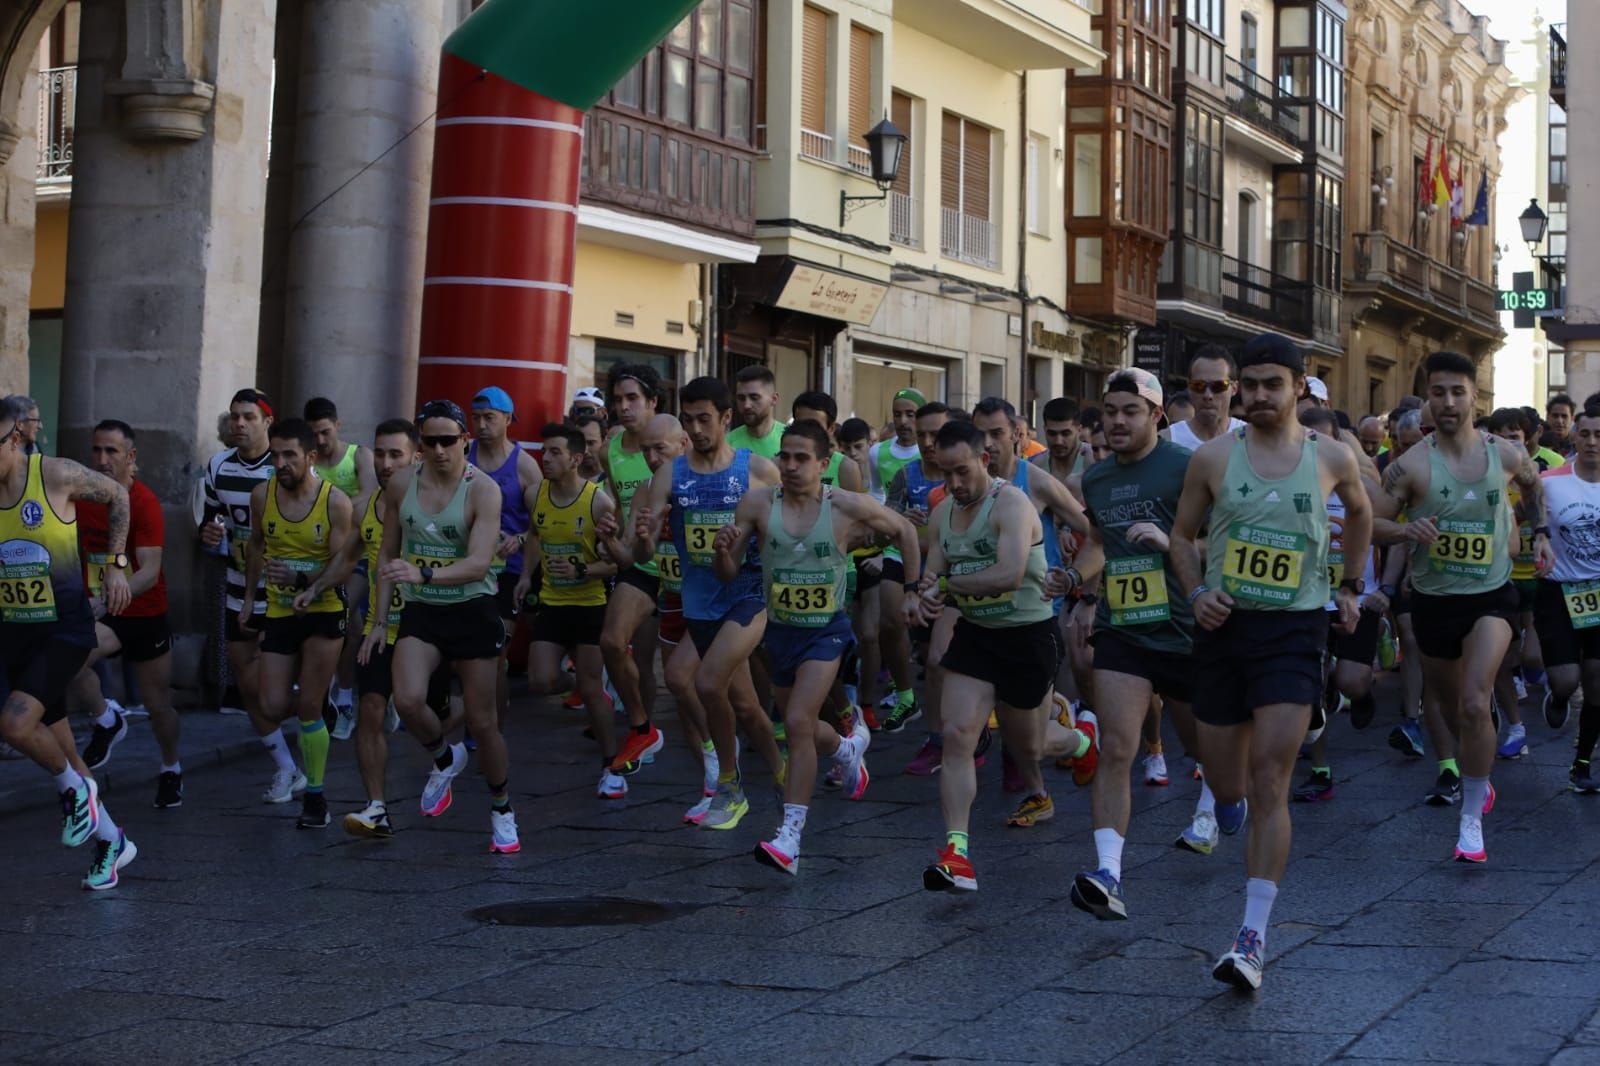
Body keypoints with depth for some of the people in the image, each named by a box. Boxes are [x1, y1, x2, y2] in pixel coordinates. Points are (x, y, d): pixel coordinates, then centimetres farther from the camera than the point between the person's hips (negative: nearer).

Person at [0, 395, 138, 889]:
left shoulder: (55, 475, -12)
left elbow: (116, 495, 4)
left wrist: (116, 563, -1)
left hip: (65, 629, -5)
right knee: (54, 738, 10)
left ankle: (75, 787, 6)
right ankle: (112, 840, 27)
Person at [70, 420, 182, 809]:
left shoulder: (144, 502, -18)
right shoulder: (81, 496, -5)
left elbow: (150, 570, -27)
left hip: (146, 615, -3)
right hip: (101, 614, 3)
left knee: (158, 704, 8)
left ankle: (171, 770, 37)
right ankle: (107, 721, 1)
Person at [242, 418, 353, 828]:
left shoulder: (335, 502, -14)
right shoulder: (262, 495, -2)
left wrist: (300, 579, -32)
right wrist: (250, 597, 19)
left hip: (323, 611, -3)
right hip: (279, 612, 3)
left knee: (309, 708, -6)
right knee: (270, 709, -2)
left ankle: (315, 795, 9)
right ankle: (286, 769, 28)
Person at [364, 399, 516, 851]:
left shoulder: (483, 489, -12)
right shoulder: (401, 483, 1)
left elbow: (480, 563, -23)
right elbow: (388, 554, 12)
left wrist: (424, 574, -38)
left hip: (473, 610, -3)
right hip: (420, 611, 3)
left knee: (482, 721, 4)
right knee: (407, 700, -23)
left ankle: (502, 812, 27)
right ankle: (445, 758, 10)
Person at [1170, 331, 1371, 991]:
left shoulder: (1333, 458, 1)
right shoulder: (1213, 458, 0)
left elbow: (1360, 514, 23)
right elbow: (1183, 534, 11)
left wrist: (1350, 587, 21)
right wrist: (1195, 591, -5)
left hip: (1293, 631, -2)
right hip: (1223, 624, 2)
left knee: (1269, 782, -12)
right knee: (1227, 784, 10)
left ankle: (1254, 936, -13)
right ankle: (1226, 799, 51)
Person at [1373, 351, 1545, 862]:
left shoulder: (1506, 455, -4)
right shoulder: (1412, 465, -12)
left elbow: (1533, 484, 20)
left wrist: (1540, 530, 11)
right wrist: (1406, 530, -28)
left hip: (1491, 595, -1)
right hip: (1433, 599, 1)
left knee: (1474, 703, -21)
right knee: (1447, 704, 19)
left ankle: (1472, 818, -10)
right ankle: (1474, 776, 50)